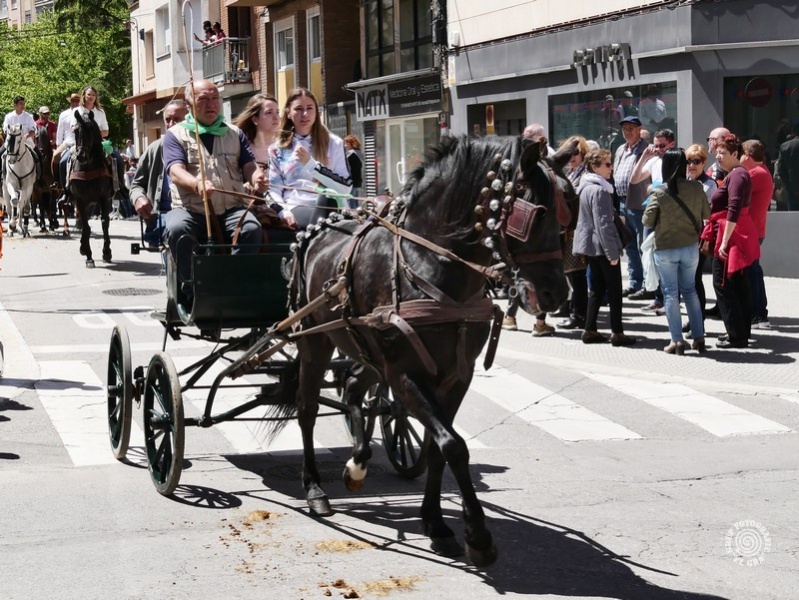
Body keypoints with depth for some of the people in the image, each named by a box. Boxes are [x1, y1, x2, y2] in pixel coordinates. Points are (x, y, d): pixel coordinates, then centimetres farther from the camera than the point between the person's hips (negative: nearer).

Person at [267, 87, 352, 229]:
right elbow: (274, 189, 9)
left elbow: (346, 187, 1)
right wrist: (284, 211, -13)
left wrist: (311, 164, -7)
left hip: (328, 210, 1)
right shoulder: (278, 148, 17)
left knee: (327, 197, -37)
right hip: (295, 210, -1)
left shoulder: (334, 143, 13)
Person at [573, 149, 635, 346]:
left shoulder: (586, 187, 10)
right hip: (602, 245, -9)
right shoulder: (599, 190, -19)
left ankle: (590, 330, 14)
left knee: (596, 288, 14)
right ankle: (617, 333, 1)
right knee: (614, 289, -2)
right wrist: (612, 252, -20)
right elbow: (603, 224, -22)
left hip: (591, 245, 9)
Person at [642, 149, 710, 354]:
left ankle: (677, 341, 4)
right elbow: (707, 214, 3)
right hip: (690, 247, 3)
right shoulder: (696, 188, -8)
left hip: (665, 249, -3)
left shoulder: (659, 192, -15)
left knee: (670, 293, 6)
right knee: (690, 291, 17)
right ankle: (699, 337, 17)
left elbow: (647, 221, -7)